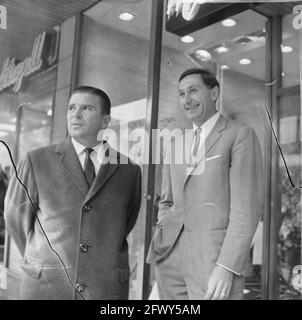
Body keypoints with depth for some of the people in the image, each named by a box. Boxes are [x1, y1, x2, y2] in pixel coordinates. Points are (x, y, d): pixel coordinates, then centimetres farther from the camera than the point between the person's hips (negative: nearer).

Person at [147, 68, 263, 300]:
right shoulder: (176, 144, 19)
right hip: (170, 258, 6)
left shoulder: (241, 135, -1)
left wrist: (226, 268, -18)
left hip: (215, 257, -6)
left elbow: (247, 206, -10)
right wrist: (163, 237, 5)